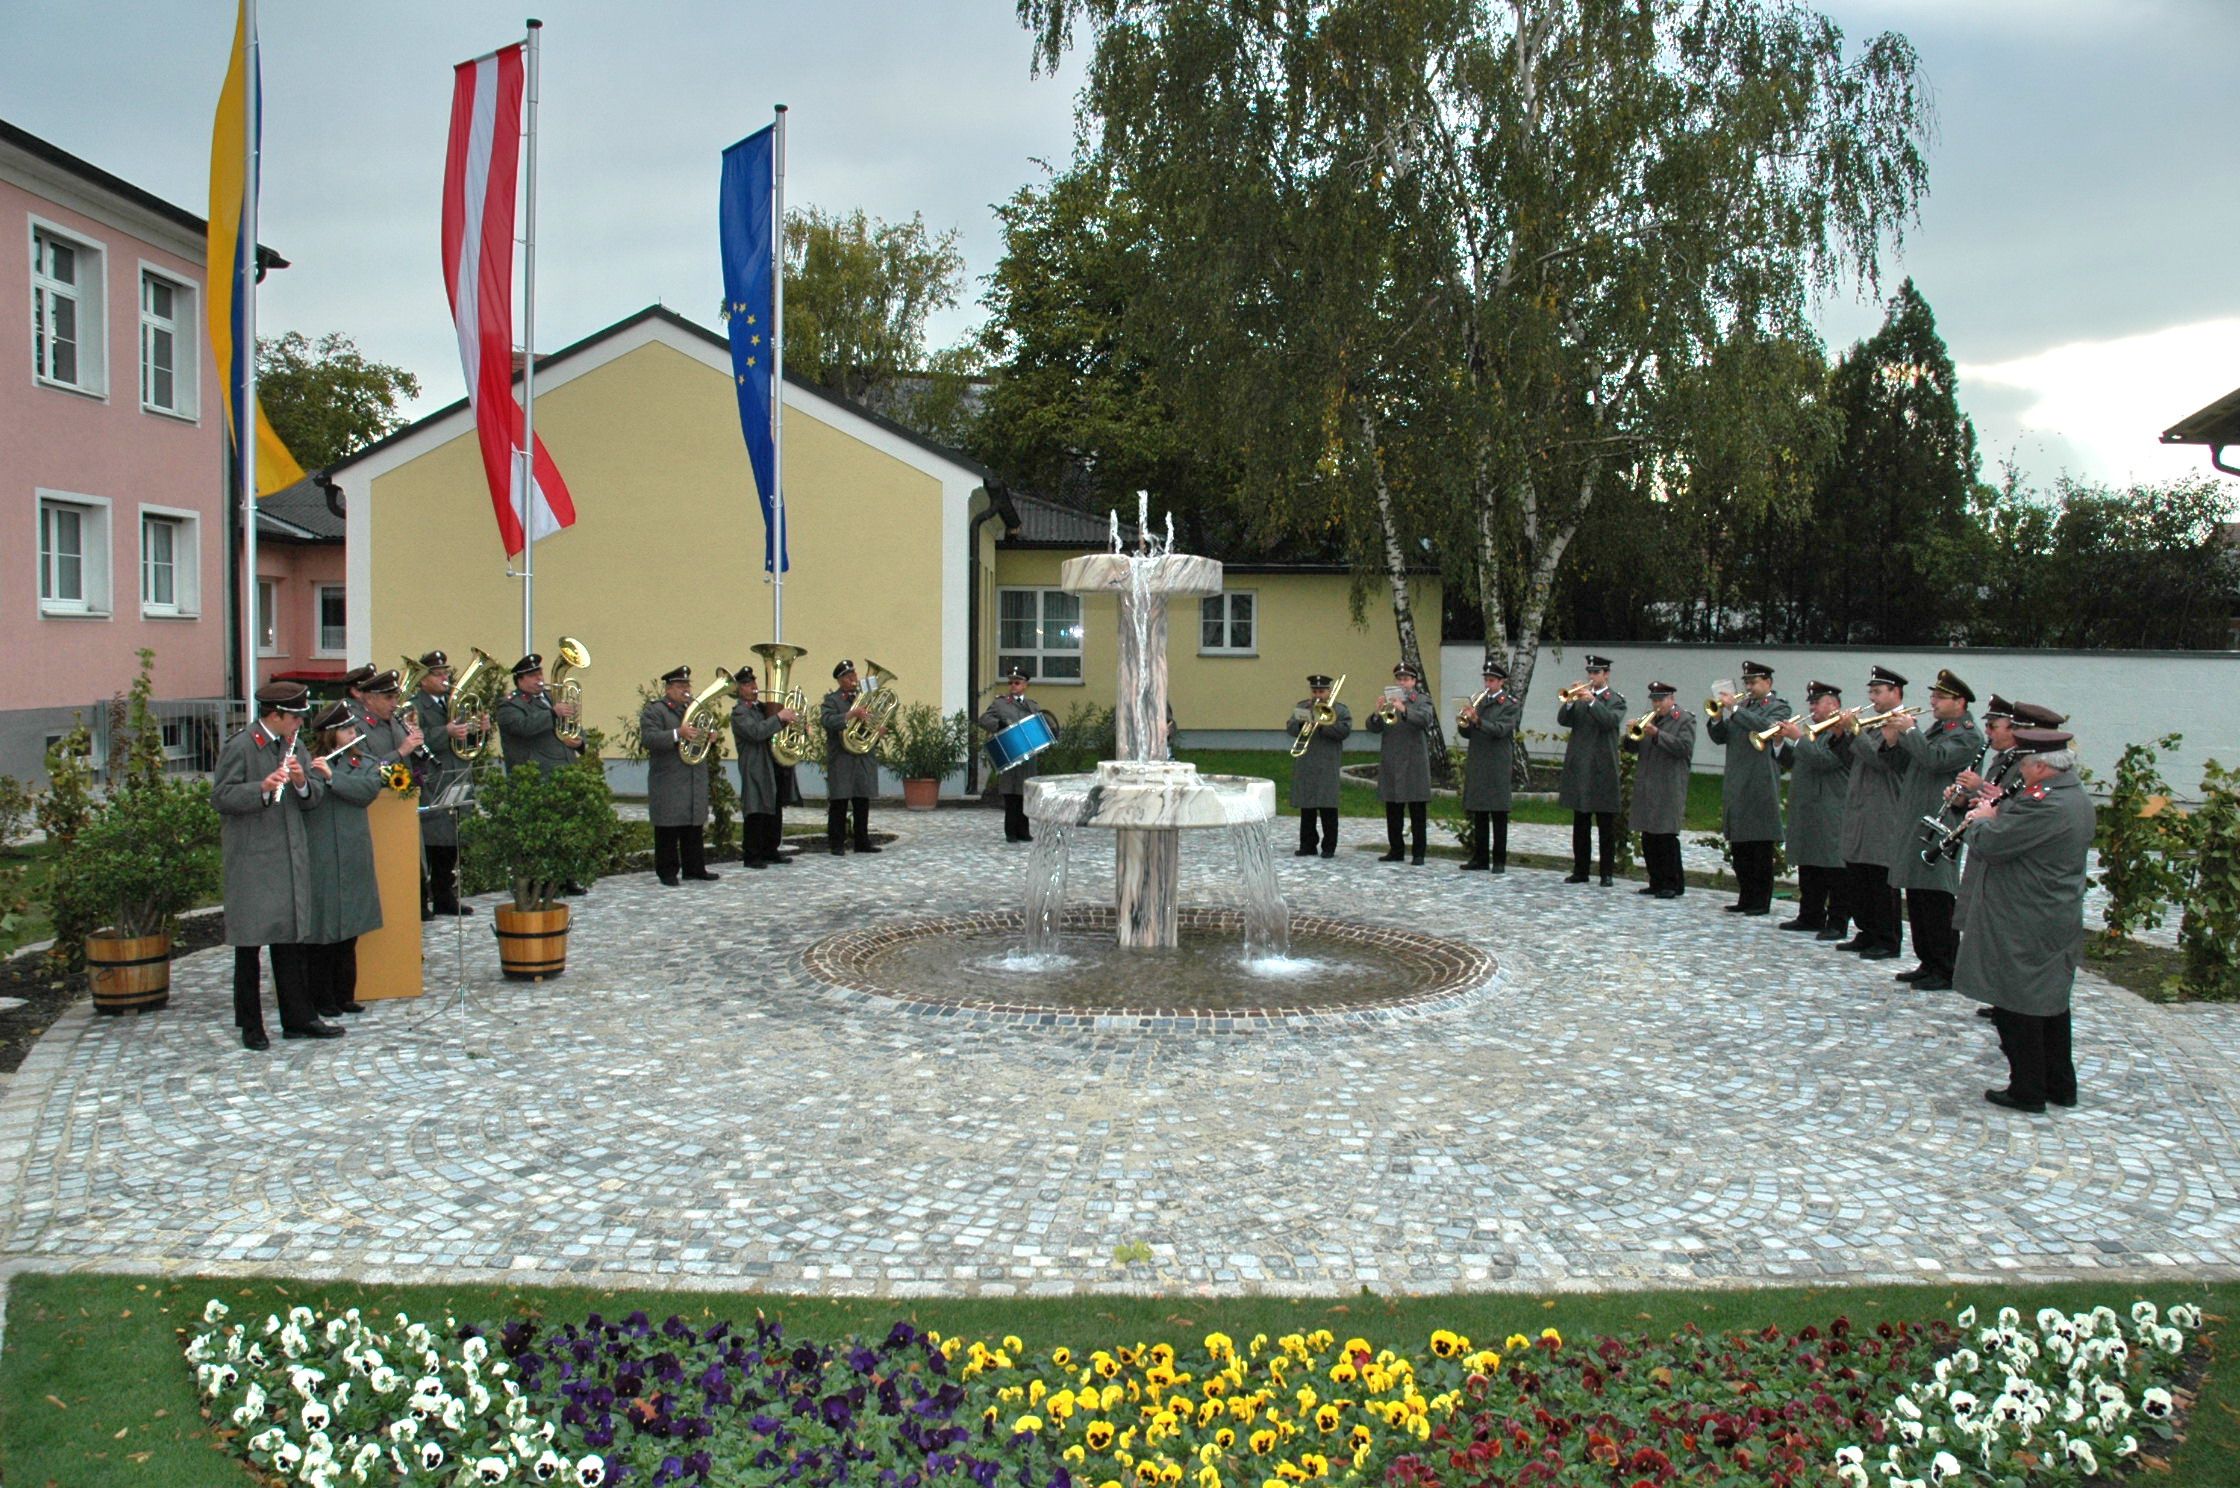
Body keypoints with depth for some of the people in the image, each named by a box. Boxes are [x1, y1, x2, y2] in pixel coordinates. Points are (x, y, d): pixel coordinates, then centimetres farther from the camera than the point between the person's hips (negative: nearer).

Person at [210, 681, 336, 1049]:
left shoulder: (293, 746, 11)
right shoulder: (239, 747, -9)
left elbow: (316, 793, 9)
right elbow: (220, 797, -14)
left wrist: (302, 781, -11)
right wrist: (262, 787, -27)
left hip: (290, 858, 7)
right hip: (251, 861, -7)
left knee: (291, 940, 11)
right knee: (250, 942, 1)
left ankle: (298, 1018, 17)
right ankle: (250, 1025, 10)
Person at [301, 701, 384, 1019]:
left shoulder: (365, 764, 10)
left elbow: (368, 790, -9)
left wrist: (331, 776, -18)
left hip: (353, 858, 3)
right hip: (317, 858, -3)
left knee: (349, 931, 9)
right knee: (321, 930, 0)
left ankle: (344, 994, 19)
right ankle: (321, 998, 9)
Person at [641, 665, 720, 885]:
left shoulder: (695, 708, 17)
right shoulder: (653, 710, -6)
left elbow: (703, 733, 27)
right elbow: (648, 739, -19)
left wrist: (709, 736, 3)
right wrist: (678, 734, -29)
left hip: (696, 782, 6)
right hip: (668, 783, -6)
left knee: (695, 827, 10)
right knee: (668, 828, -2)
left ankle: (694, 868, 17)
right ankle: (667, 871, 5)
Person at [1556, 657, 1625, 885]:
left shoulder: (1616, 700, 2)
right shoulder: (1580, 697, 13)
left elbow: (1611, 721, -16)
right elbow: (1563, 720, 1)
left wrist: (1592, 701, -23)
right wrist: (1570, 701, -15)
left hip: (1602, 769, -4)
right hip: (1579, 768, 4)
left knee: (1606, 826, 0)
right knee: (1580, 825, 9)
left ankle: (1607, 873, 4)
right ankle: (1579, 870, 14)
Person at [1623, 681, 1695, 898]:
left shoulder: (1685, 720, -1)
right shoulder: (1648, 719, 17)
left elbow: (1684, 747, -15)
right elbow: (1632, 747, 15)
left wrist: (1657, 734, -21)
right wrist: (1630, 735, -7)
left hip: (1669, 789, -7)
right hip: (1646, 788, 7)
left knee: (1667, 836, -7)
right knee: (1648, 838, 8)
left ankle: (1673, 884, 0)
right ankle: (1656, 883, 16)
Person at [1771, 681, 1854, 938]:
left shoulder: (1843, 732, -11)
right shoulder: (1815, 732, 19)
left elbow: (1822, 760, -23)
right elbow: (1792, 763, 20)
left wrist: (1798, 738, -19)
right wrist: (1781, 743, 5)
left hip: (1832, 817, -9)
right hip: (1807, 814, 9)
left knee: (1836, 870, -5)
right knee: (1809, 869, 13)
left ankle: (1837, 923, -2)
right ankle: (1811, 917, 21)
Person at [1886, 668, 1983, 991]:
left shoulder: (1969, 735, -10)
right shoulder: (1934, 728, 17)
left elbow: (1935, 759, -25)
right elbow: (1910, 765, 16)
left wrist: (1910, 730, -15)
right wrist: (1895, 742, 0)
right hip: (1915, 824, 9)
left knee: (1936, 902, -5)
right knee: (1917, 900, 13)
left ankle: (1946, 973, 1)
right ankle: (1928, 964, 22)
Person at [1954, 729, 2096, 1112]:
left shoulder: (2043, 805, -25)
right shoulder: (2078, 799, 8)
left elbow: (1988, 845, -23)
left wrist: (1983, 819, -4)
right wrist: (1998, 811, 4)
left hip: (2024, 929, -10)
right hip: (2061, 922, 10)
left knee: (2017, 1008, 1)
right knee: (2051, 1004, 19)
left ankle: (2027, 1091, 8)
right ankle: (2060, 1085, 28)